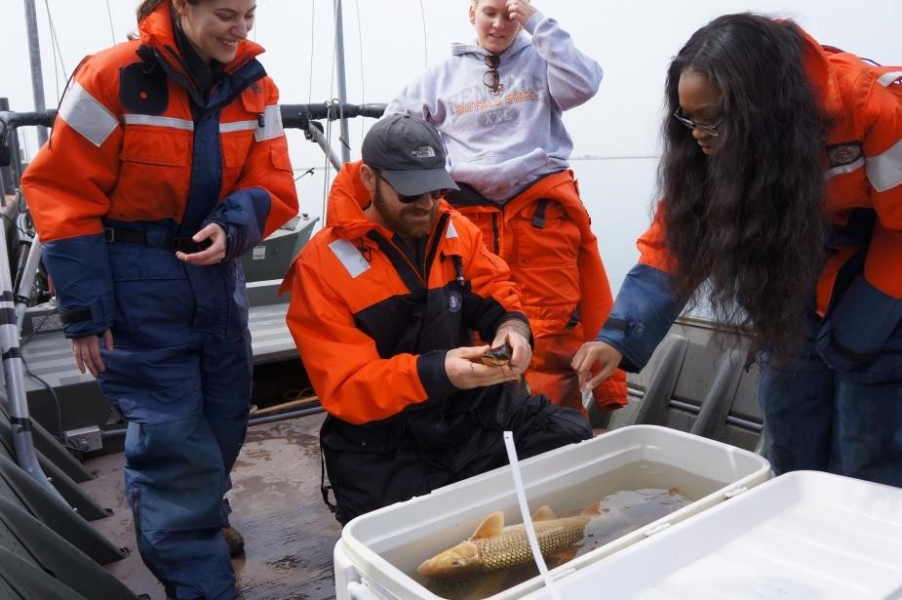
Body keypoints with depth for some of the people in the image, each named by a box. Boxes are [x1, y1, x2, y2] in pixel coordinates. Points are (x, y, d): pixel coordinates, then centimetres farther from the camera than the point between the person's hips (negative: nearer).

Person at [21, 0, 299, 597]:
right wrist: (86, 311, -14)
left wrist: (230, 228, -21)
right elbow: (64, 196, -12)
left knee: (224, 424, 15)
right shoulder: (113, 77, -14)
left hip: (215, 277, 6)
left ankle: (201, 521, 44)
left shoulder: (253, 85, 1)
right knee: (175, 445, -5)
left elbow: (272, 187, 2)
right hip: (136, 286, -5)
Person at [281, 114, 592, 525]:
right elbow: (346, 388, -16)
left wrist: (513, 326, -14)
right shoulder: (322, 264, -11)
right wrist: (436, 372, -32)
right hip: (384, 445, -4)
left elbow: (496, 293, 12)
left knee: (574, 438, -12)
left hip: (475, 411, 5)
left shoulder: (456, 230, 5)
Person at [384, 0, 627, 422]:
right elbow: (397, 120, 22)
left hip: (542, 211, -2)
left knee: (551, 332, -4)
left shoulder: (539, 62, 11)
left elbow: (583, 85, -7)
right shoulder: (445, 75, 16)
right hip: (472, 216, 2)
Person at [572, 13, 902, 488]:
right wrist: (620, 337, -27)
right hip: (796, 288, 4)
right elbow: (673, 239, -16)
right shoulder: (709, 138, -16)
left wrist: (855, 332, -16)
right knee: (788, 456, 9)